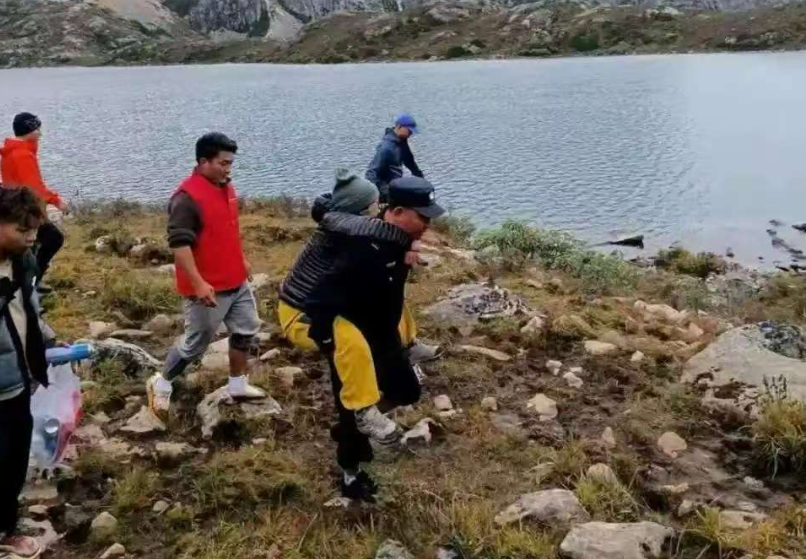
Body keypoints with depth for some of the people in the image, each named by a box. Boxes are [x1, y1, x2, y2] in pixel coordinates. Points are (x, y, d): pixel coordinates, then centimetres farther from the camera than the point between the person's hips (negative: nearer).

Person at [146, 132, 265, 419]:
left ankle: (238, 384, 32)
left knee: (247, 329, 16)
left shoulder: (226, 187, 6)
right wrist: (198, 284, -29)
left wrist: (241, 260, 26)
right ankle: (161, 384, 24)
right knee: (197, 341, 4)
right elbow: (179, 244, -26)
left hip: (237, 281, 9)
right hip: (209, 287, -9)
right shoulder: (187, 196, -22)